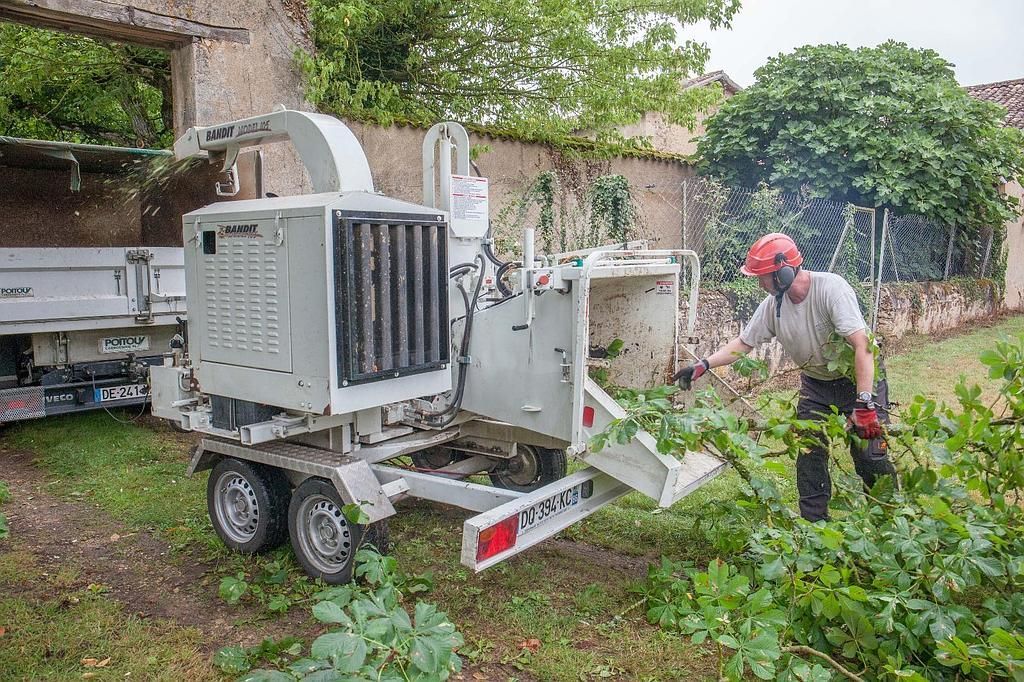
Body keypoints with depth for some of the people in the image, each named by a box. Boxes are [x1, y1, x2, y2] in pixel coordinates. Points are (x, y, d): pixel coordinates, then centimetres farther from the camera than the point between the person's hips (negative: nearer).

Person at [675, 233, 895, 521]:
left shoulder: (830, 287, -28)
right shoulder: (773, 304, -10)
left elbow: (862, 346, -32)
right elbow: (743, 342, 0)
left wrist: (865, 405, -36)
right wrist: (702, 365, -11)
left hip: (858, 379, -5)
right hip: (815, 383, 5)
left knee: (870, 456, -7)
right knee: (809, 455, 3)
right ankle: (813, 523, 17)